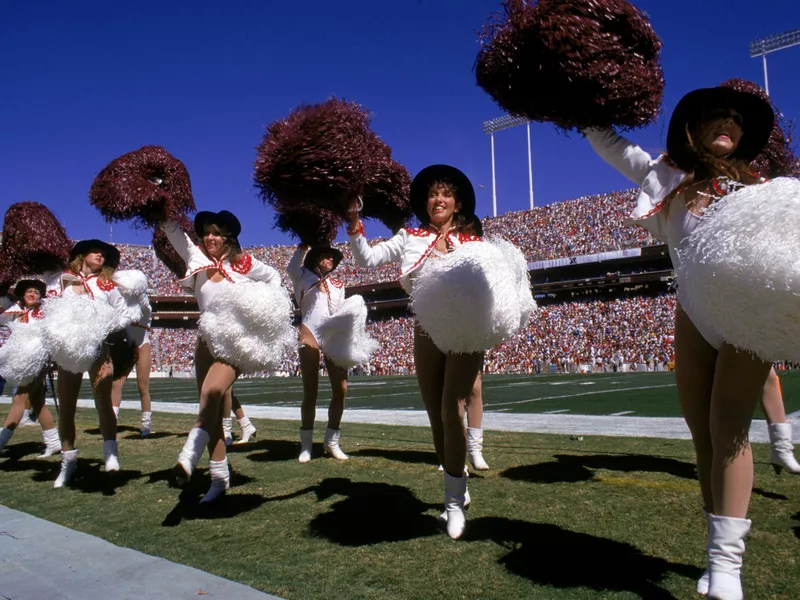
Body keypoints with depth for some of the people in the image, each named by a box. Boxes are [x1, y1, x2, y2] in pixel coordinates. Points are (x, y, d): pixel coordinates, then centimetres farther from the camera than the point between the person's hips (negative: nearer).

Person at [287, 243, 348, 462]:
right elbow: (291, 269, -12)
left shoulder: (338, 285, 21)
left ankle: (332, 441, 8)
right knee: (310, 392, -2)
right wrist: (303, 245, -14)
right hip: (310, 333, -4)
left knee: (341, 389, -5)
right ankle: (306, 444, 7)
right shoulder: (304, 277, 10)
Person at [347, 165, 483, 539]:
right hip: (426, 333, 3)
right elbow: (368, 260, -1)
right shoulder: (410, 238, 7)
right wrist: (354, 225, -12)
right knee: (436, 418, 10)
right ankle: (457, 491, 29)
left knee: (452, 413, -12)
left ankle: (455, 500, 3)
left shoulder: (472, 243, 2)